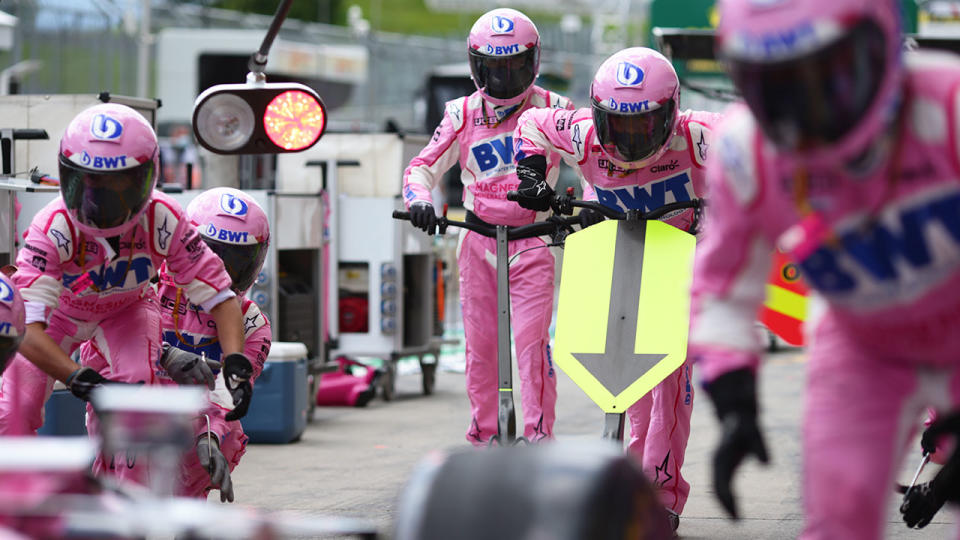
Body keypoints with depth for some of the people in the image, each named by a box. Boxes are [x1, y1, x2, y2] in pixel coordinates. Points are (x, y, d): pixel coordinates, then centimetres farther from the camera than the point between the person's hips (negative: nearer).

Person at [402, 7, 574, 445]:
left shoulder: (551, 110, 1)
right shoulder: (463, 115, 5)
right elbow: (424, 166, 5)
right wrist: (419, 200, -16)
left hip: (532, 240, -2)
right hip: (479, 242, 2)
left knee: (532, 341, -12)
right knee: (480, 345, 5)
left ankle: (539, 435, -7)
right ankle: (483, 437, 16)